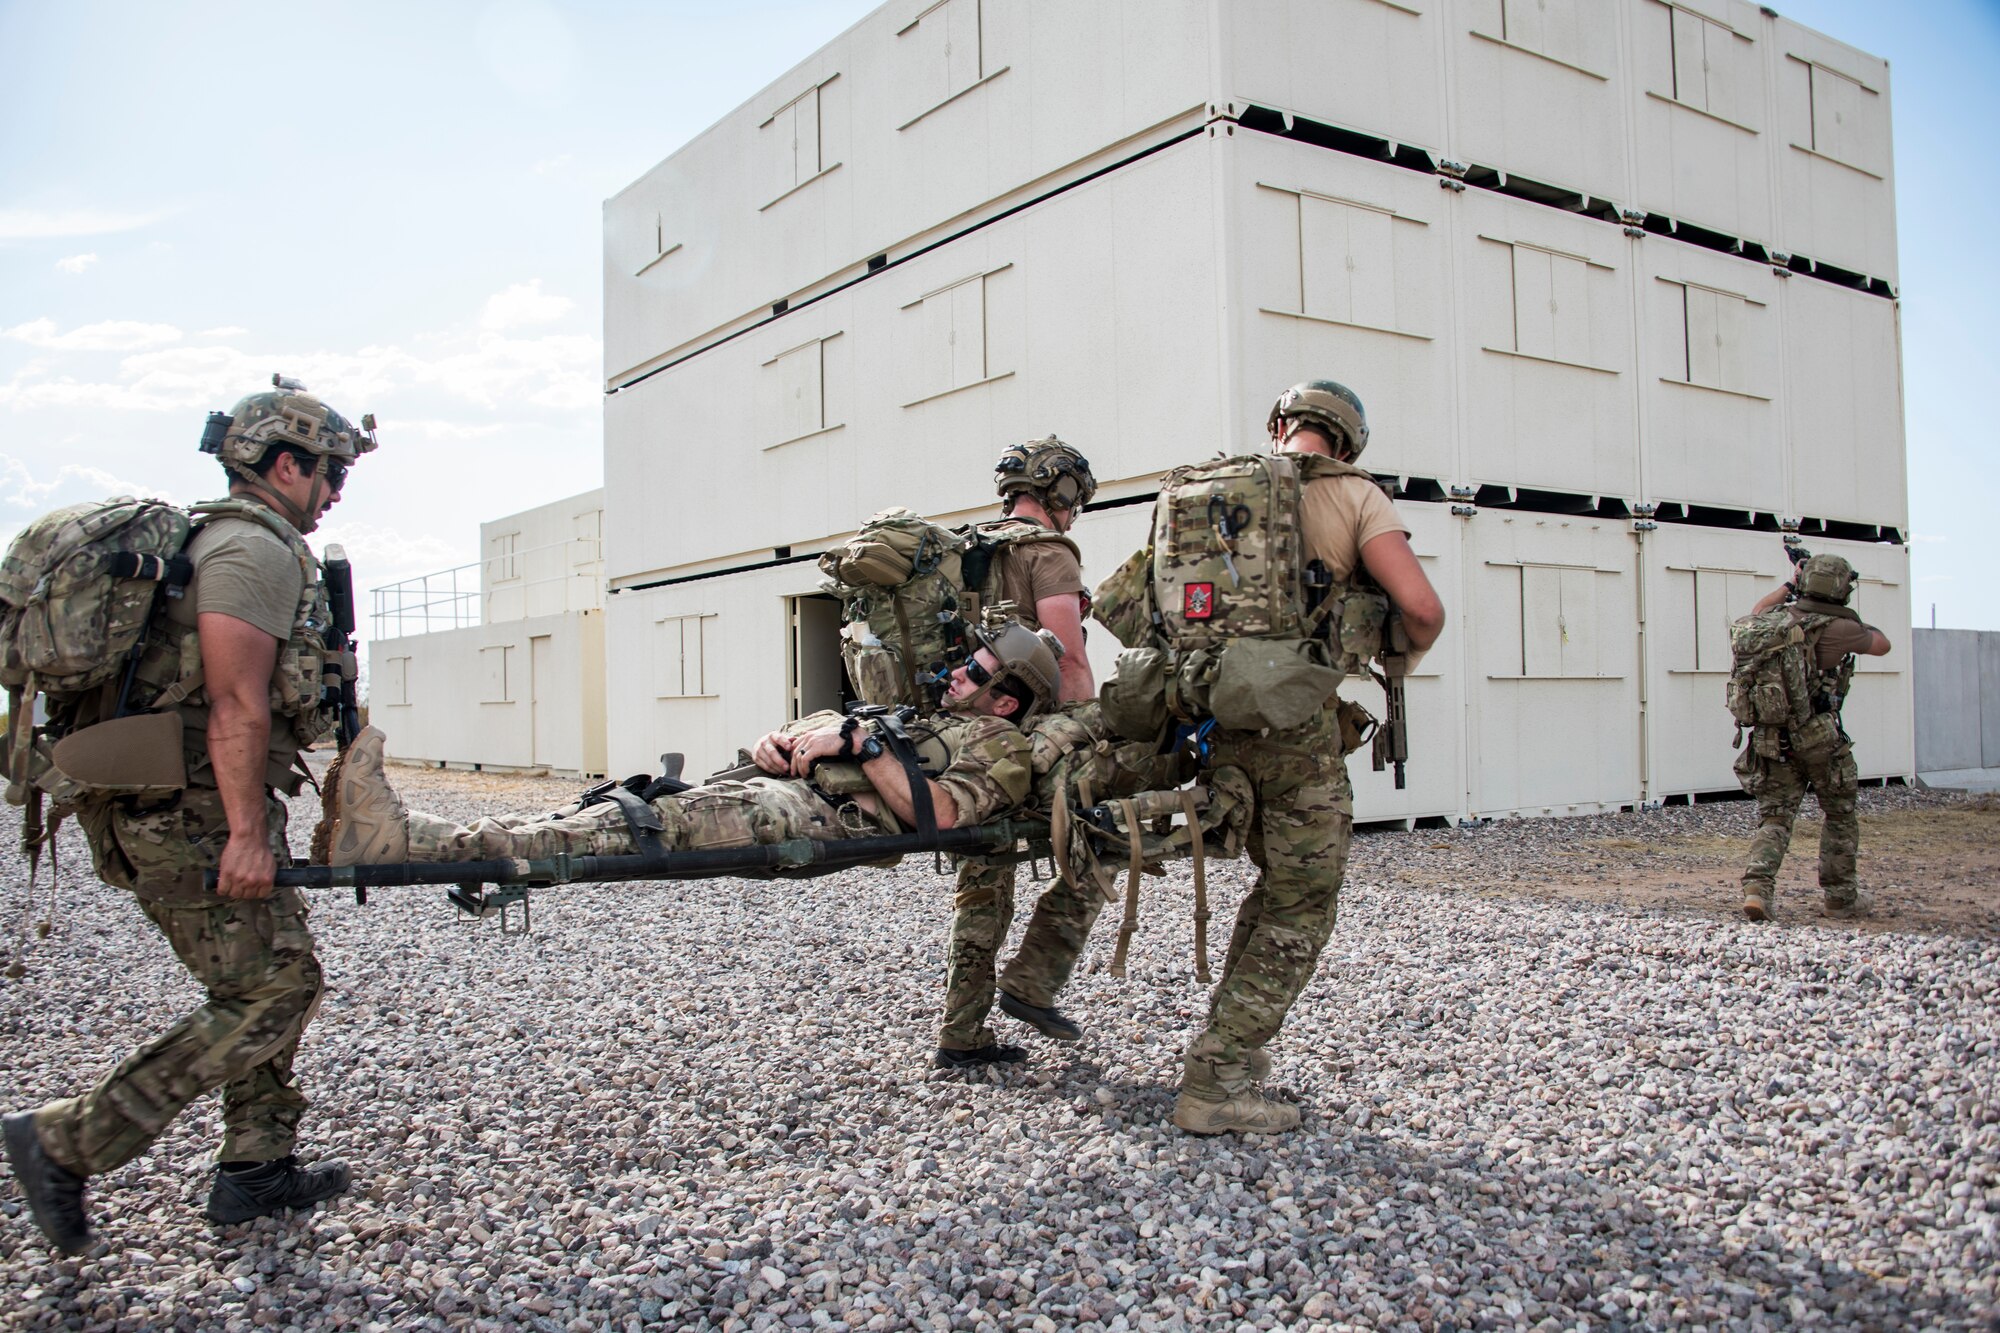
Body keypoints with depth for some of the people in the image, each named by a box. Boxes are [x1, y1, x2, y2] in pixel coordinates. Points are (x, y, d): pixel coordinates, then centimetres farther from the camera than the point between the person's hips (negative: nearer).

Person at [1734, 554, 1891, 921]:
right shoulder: (1837, 629, -11)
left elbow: (1757, 611, 28)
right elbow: (1882, 644, 7)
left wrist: (1789, 585, 35)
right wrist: (1854, 621, 20)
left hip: (1772, 739, 4)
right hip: (1819, 740, -4)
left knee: (1774, 817, 6)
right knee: (1840, 817, 14)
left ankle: (1757, 886, -14)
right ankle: (1840, 898, 22)